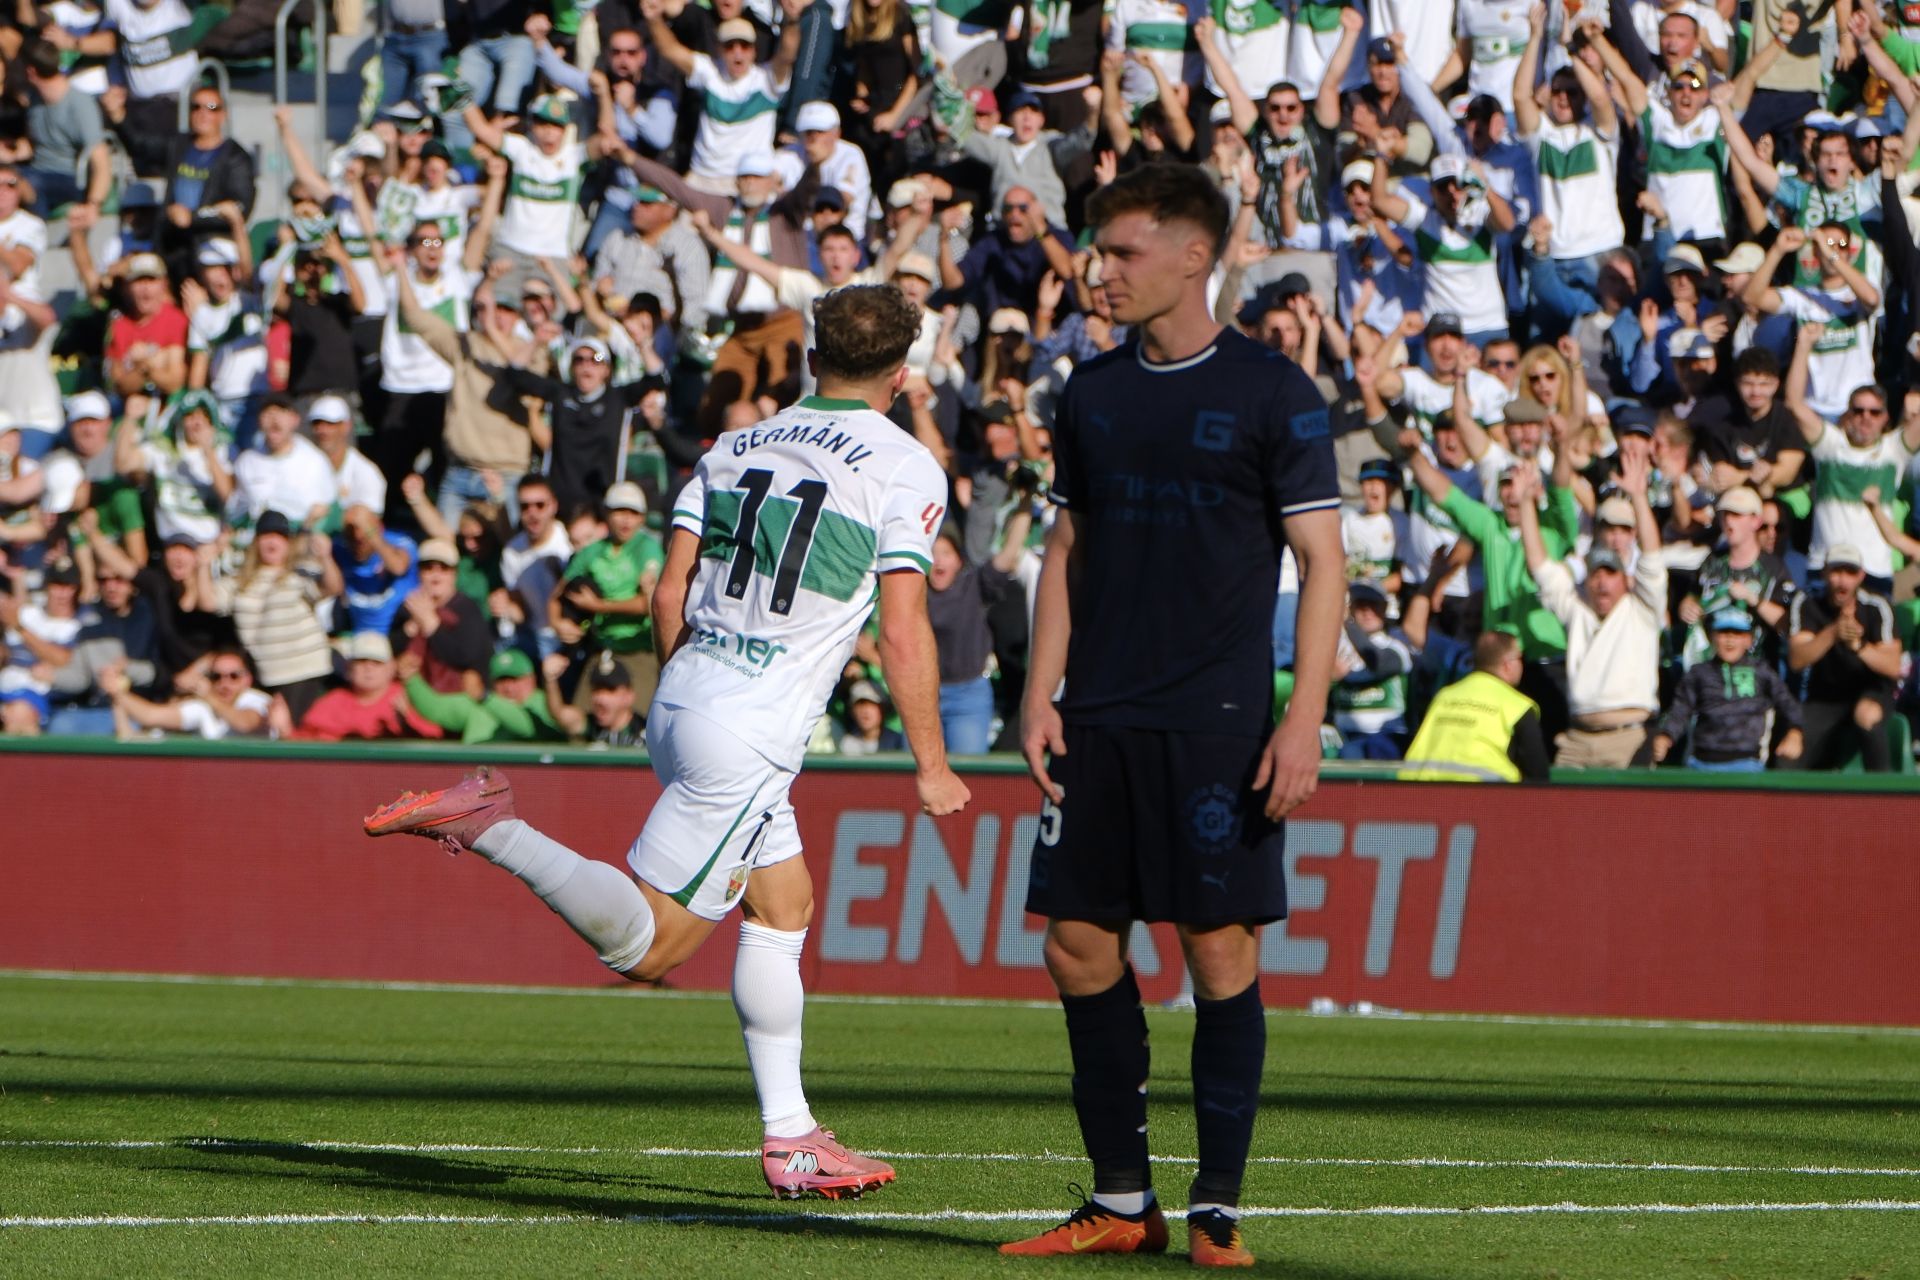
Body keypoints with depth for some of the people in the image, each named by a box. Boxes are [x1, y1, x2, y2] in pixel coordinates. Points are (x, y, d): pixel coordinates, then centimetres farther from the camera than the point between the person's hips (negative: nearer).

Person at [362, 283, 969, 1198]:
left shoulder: (734, 448, 13)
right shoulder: (905, 468, -4)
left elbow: (669, 593, 11)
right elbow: (902, 630, -9)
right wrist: (932, 767, -1)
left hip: (681, 705, 8)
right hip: (748, 737, -8)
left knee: (784, 902, 17)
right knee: (644, 947, -6)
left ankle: (789, 1134, 16)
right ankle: (492, 830, -19)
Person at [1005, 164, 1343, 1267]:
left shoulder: (1272, 392, -3)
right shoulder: (1095, 393, 12)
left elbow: (1324, 562, -5)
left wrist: (1304, 721, -12)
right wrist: (1042, 696, 7)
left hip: (1218, 723, -5)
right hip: (1099, 721, 5)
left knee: (1221, 951, -5)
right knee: (1079, 946, 3)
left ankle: (1218, 1208, 2)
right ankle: (1122, 1203, 12)